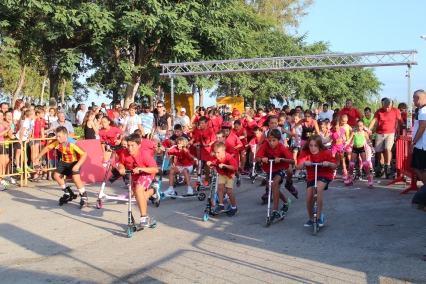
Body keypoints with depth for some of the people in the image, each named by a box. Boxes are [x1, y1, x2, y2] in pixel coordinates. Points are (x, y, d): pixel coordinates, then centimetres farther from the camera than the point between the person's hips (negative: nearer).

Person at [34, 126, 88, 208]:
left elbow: (84, 154, -35)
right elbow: (47, 148, 2)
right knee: (56, 176, 4)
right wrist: (37, 158, 0)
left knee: (76, 178, -25)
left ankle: (84, 197, -6)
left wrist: (77, 165, -43)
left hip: (74, 162, -7)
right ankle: (68, 194, 23)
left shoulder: (72, 144, -32)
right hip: (64, 161, 7)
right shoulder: (57, 143, -14)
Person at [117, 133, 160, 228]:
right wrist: (121, 168, -25)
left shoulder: (144, 155, -33)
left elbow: (155, 169, -30)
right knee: (139, 197, 16)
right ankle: (152, 190, 51)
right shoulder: (124, 154, -24)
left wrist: (141, 169, -42)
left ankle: (144, 217, -20)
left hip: (145, 174, -5)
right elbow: (120, 163, -2)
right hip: (133, 176, 6)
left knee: (138, 190, -32)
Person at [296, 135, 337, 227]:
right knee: (309, 198, -6)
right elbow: (298, 167, -17)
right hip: (311, 176, 3)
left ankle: (319, 218, -20)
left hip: (324, 175, -3)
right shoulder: (305, 153, -13)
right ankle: (311, 219, 20)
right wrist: (304, 163, -37)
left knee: (318, 189, -31)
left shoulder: (326, 153, -16)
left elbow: (335, 166, -10)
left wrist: (328, 164, -32)